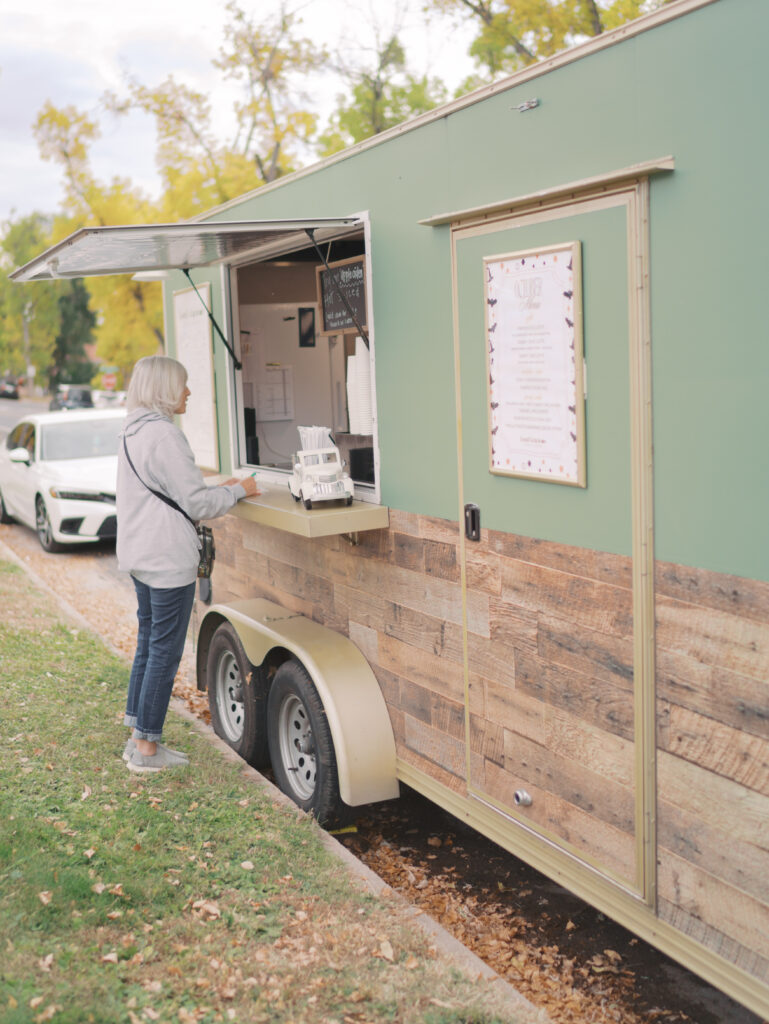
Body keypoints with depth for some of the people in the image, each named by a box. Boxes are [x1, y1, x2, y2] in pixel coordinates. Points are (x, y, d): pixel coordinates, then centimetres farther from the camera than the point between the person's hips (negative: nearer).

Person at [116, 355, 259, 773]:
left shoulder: (132, 431, 13)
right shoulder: (163, 433, -18)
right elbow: (196, 504, -18)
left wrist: (218, 490, 17)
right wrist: (238, 491, -3)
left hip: (140, 557, 10)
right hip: (168, 561, -10)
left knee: (148, 645, 19)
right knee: (164, 652, -1)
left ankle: (137, 738, 29)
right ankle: (147, 748, 7)